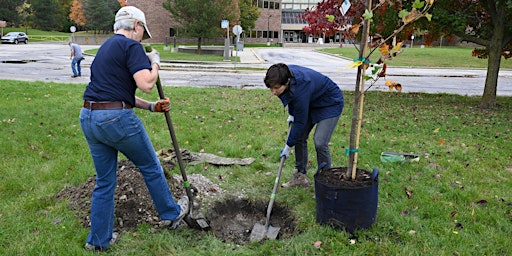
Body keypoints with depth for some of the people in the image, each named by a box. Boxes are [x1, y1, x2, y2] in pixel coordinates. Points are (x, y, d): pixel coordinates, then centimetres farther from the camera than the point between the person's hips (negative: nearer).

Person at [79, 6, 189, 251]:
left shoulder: (106, 47, 22)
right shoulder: (131, 46, -7)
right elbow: (146, 84, -19)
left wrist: (151, 106, 18)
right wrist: (155, 61, 0)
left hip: (89, 119, 8)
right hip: (116, 119, -8)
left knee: (104, 181, 16)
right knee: (151, 167, 13)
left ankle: (99, 239, 23)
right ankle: (171, 213, 32)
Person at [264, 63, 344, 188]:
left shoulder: (301, 89, -40)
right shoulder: (286, 74, -20)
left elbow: (300, 122, -28)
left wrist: (288, 146, -17)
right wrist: (291, 114, 5)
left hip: (330, 104, -8)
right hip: (312, 103, 8)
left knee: (320, 142, -18)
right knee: (299, 138, 4)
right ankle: (300, 176, 16)